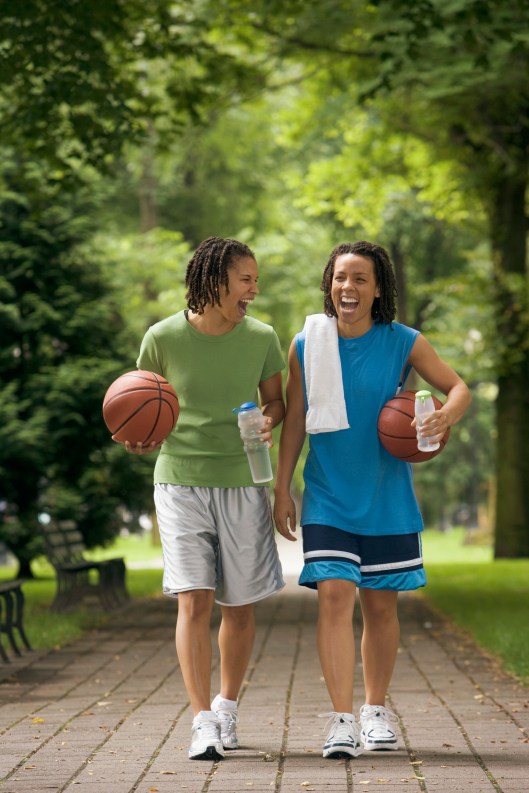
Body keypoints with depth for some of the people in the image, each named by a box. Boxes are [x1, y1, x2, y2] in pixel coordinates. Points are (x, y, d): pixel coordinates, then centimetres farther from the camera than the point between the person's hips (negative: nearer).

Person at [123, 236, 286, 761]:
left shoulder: (261, 338, 0)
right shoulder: (163, 338, -5)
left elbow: (275, 400, 12)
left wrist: (269, 420, -11)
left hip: (242, 483, 2)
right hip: (180, 480, -2)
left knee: (240, 606, 7)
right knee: (193, 600, -12)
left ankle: (227, 706, 27)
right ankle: (202, 722, -12)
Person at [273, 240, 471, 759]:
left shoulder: (403, 343, -3)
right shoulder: (306, 345, -1)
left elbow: (458, 388, 4)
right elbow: (293, 421, 5)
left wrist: (446, 416, -20)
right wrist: (281, 489, 3)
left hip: (387, 499, 1)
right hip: (328, 498, -1)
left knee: (380, 604, 9)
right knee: (334, 595, -13)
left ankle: (376, 711, 26)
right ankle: (342, 720, -13)